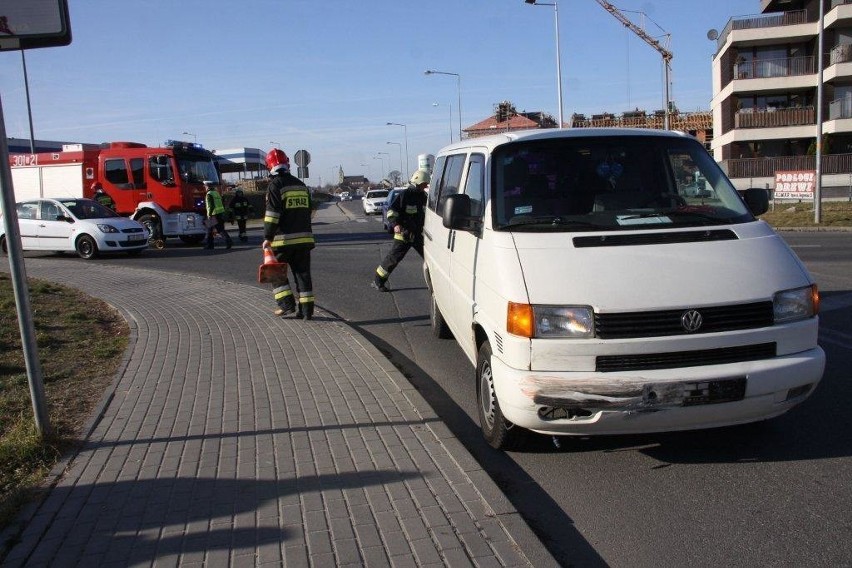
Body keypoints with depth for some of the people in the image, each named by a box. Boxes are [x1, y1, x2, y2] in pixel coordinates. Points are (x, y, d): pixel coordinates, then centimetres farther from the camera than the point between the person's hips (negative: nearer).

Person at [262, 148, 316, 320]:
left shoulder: (275, 185, -8)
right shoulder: (301, 185, 14)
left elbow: (272, 214, -15)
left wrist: (267, 237, -11)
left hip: (284, 239, -6)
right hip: (304, 237, 6)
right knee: (303, 272, 8)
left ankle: (287, 304, 2)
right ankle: (307, 309, 6)